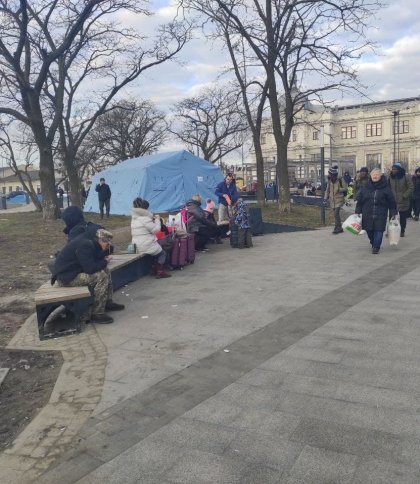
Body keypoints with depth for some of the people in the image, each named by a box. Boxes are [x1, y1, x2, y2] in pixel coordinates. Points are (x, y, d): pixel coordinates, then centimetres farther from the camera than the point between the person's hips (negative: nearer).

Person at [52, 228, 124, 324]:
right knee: (102, 276, -22)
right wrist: (105, 261, -12)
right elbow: (90, 268, -28)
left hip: (73, 271, 10)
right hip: (65, 277, -10)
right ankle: (97, 314, -18)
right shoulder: (85, 245, -23)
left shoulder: (90, 241, 7)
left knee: (105, 270, 11)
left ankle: (108, 302, 18)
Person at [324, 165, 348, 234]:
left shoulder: (340, 180, -8)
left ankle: (337, 228, -11)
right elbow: (327, 189, 16)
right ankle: (339, 228, 23)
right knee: (336, 214, 12)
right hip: (332, 200, 6)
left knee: (336, 213, -16)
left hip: (339, 199, -6)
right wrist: (326, 198, 8)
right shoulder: (329, 181, 8)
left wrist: (339, 189, -19)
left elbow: (345, 188, -5)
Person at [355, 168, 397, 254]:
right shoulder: (365, 187, 5)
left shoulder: (385, 187, -1)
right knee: (369, 231, 8)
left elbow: (391, 201, 2)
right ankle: (374, 243, 32)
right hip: (367, 214, 3)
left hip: (380, 214, -2)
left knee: (378, 231, -6)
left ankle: (376, 247, 5)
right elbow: (359, 200, 10)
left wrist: (393, 213, 1)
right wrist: (358, 211, 7)